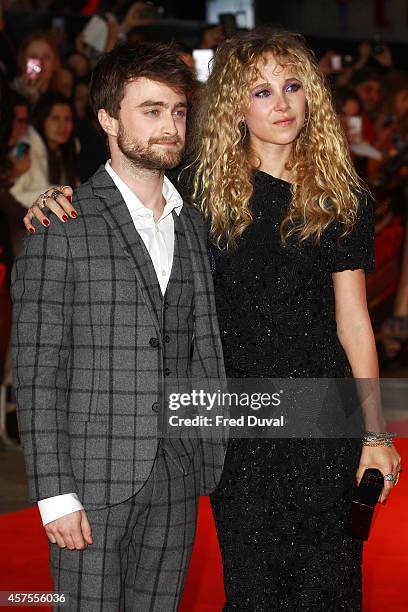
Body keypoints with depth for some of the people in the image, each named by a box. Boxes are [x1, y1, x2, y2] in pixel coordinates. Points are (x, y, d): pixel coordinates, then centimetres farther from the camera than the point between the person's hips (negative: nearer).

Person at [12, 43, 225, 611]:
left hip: (177, 478, 5)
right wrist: (54, 492, -14)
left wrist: (212, 460, 6)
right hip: (92, 477, -5)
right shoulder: (62, 224, -6)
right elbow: (36, 366, -8)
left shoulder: (194, 227, 12)